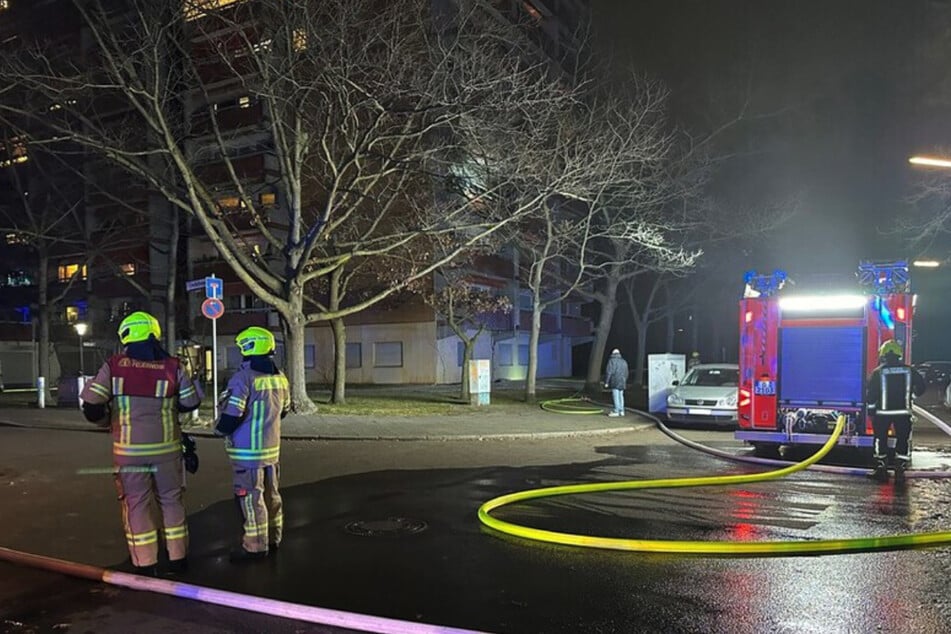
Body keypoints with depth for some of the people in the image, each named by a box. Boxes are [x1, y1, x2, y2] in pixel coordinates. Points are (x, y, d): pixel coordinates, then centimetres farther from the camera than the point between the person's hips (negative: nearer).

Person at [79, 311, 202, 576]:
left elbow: (91, 406, -11)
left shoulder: (114, 365, -8)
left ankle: (145, 565, 13)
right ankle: (178, 559, 22)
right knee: (171, 500, 15)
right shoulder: (171, 366, -4)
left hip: (130, 450, -1)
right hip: (166, 447, 2)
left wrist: (109, 420, 8)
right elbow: (191, 402, 2)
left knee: (137, 504, 9)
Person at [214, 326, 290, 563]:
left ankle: (256, 546, 8)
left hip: (248, 450, -7)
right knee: (271, 494, 16)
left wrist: (219, 429, 1)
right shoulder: (280, 377, 6)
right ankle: (273, 539, 27)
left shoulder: (244, 377, -17)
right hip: (272, 447, 7)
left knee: (250, 498, 1)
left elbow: (231, 415, -19)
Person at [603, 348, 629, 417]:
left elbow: (608, 372, -10)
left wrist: (606, 382, -7)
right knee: (621, 396, 11)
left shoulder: (612, 361, -4)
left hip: (614, 382, -6)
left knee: (616, 396, -7)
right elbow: (626, 373, 20)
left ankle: (616, 411, -8)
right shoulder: (624, 361, 15)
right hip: (622, 383, 6)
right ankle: (621, 411, 12)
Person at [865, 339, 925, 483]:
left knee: (881, 440, 9)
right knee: (903, 440, 9)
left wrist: (871, 408, 4)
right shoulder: (908, 371, -1)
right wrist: (913, 393, 24)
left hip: (883, 412, -2)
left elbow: (870, 394, -8)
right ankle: (900, 471, 7)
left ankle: (880, 470, 9)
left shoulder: (878, 372, -7)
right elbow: (920, 386, 3)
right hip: (903, 412, 2)